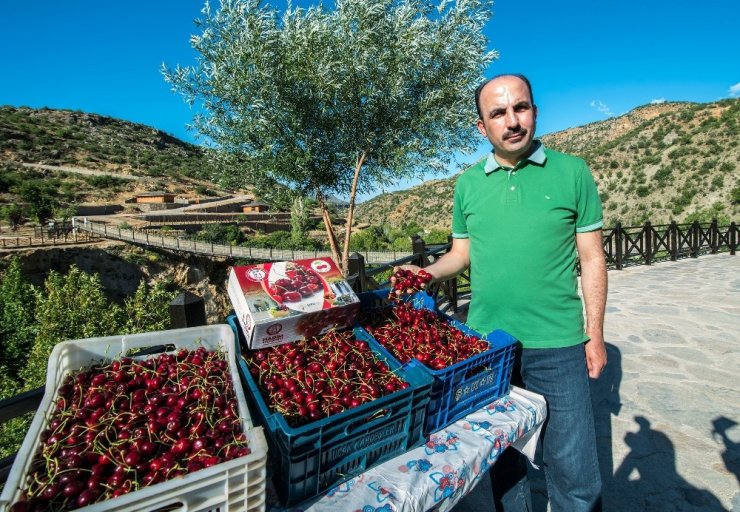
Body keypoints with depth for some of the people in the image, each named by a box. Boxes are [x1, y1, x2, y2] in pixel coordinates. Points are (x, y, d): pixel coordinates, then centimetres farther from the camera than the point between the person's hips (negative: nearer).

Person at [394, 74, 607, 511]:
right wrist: (426, 274, -8)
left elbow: (591, 257, 0)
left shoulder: (573, 172, -2)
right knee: (503, 458, 20)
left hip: (557, 346, -2)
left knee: (574, 471, 11)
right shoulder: (467, 183, 4)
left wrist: (595, 334, -2)